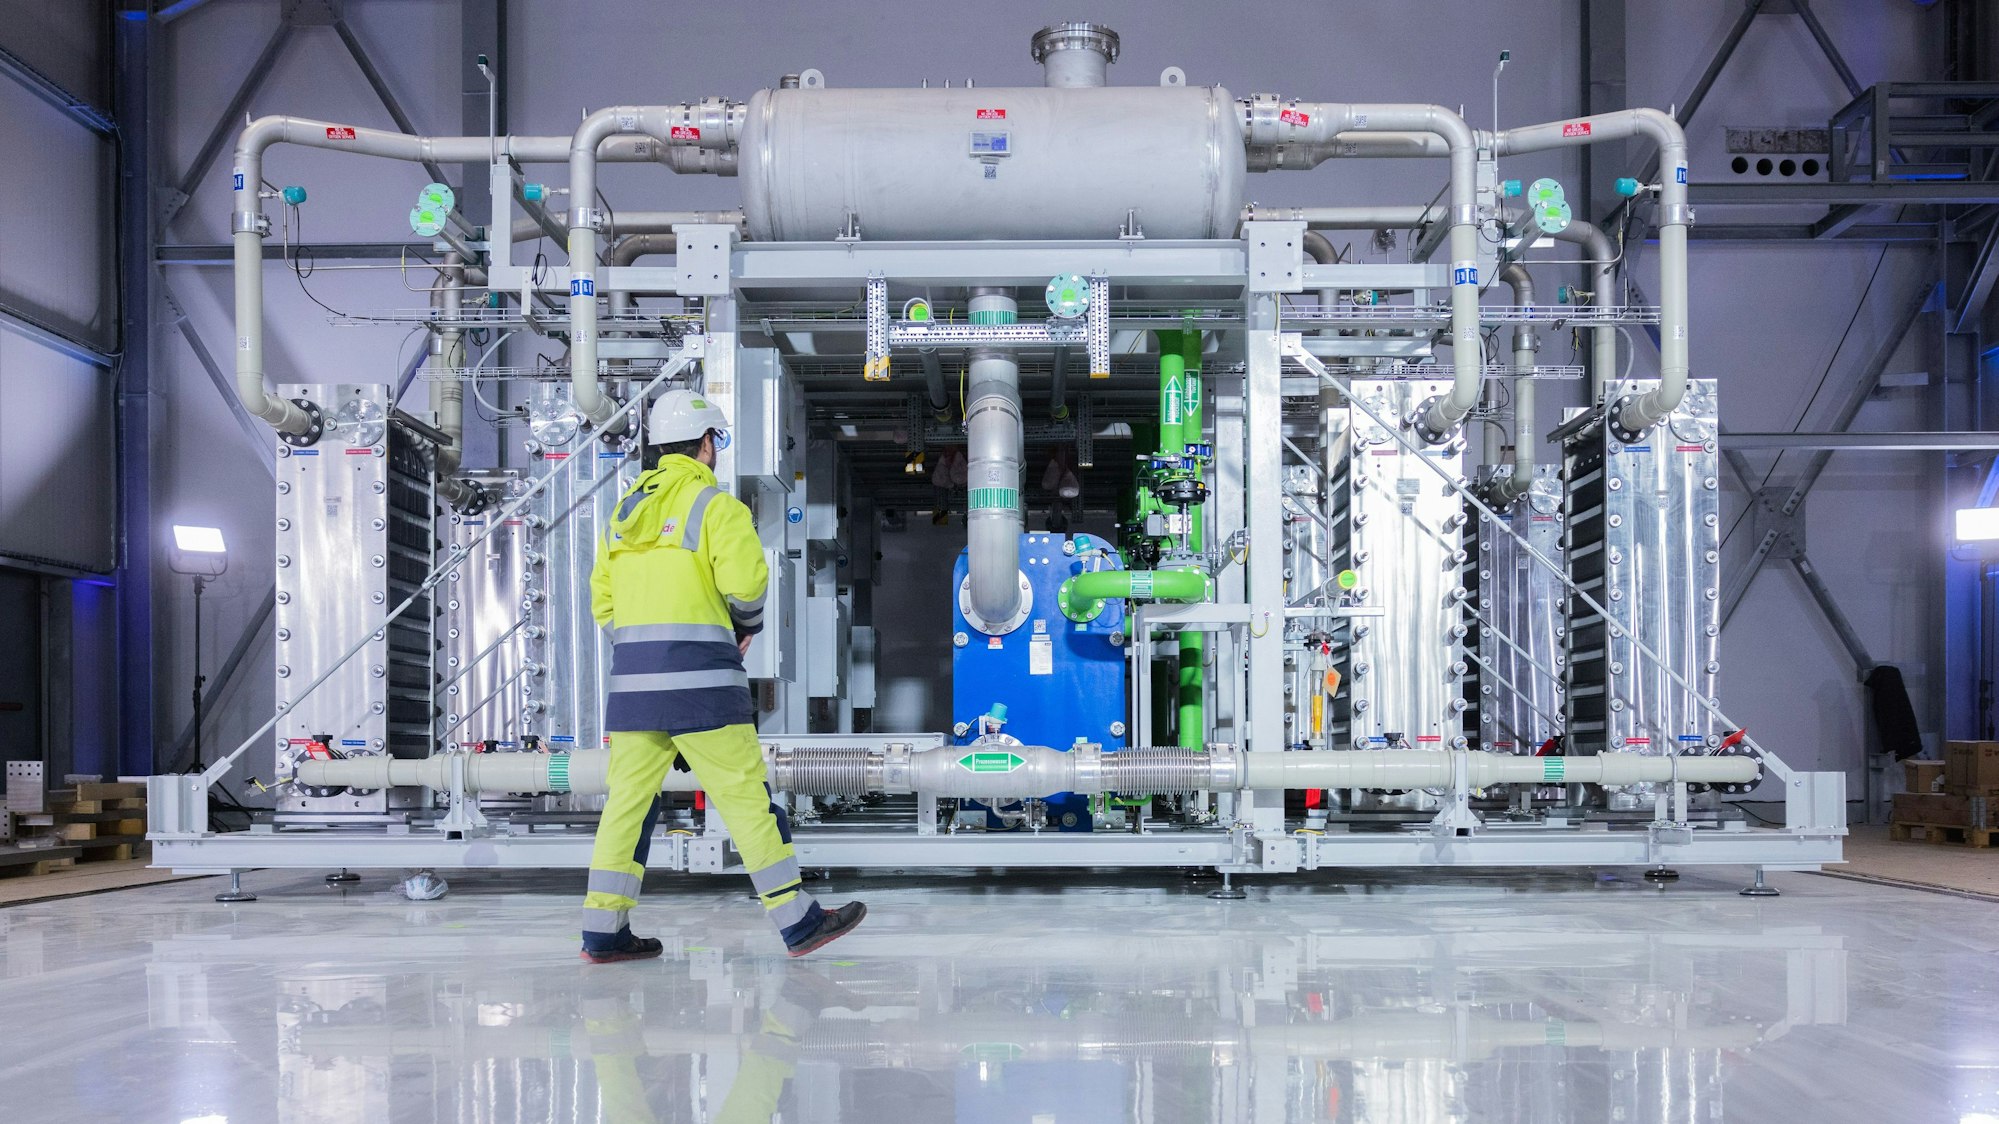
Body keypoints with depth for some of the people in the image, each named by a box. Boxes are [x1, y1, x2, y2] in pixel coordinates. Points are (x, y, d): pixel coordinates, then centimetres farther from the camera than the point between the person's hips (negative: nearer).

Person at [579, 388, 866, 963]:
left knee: (630, 796, 10)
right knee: (745, 793, -2)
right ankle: (798, 920, 4)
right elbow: (744, 580, -14)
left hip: (632, 675, 6)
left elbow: (603, 602, 18)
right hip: (698, 676, -6)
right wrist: (748, 623, 5)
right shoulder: (716, 504, -3)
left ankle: (603, 931, 12)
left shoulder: (623, 511, 18)